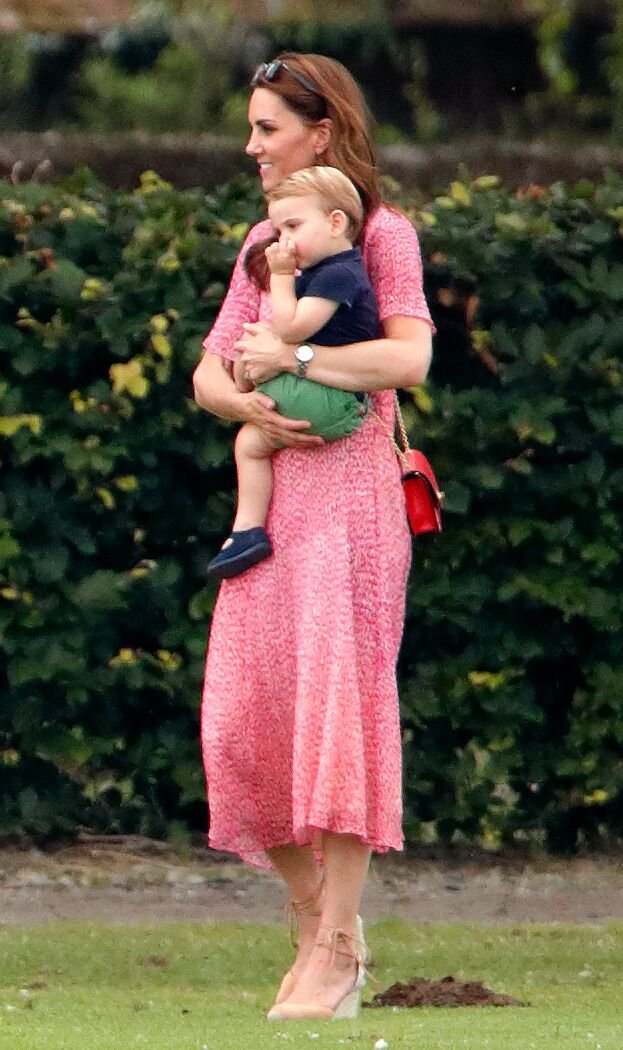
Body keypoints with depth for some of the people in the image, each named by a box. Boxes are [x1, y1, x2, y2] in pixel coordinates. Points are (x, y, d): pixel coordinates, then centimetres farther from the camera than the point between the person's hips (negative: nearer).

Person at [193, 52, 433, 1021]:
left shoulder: (382, 233, -1)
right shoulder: (264, 243, 18)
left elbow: (410, 358, -16)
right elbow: (208, 375, 14)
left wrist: (290, 357, -15)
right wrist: (252, 405, -8)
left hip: (348, 492, -7)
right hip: (270, 493, 7)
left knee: (336, 700, -10)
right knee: (245, 721, 0)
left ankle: (336, 947, -8)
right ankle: (317, 924, 13)